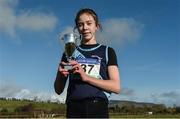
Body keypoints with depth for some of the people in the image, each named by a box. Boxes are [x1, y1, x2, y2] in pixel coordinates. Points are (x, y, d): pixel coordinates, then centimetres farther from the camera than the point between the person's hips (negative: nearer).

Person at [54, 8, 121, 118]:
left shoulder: (107, 51, 9)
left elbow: (116, 87, -2)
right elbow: (59, 90, 14)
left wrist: (86, 77, -13)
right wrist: (61, 75, -9)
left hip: (98, 109, -1)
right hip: (74, 110, 2)